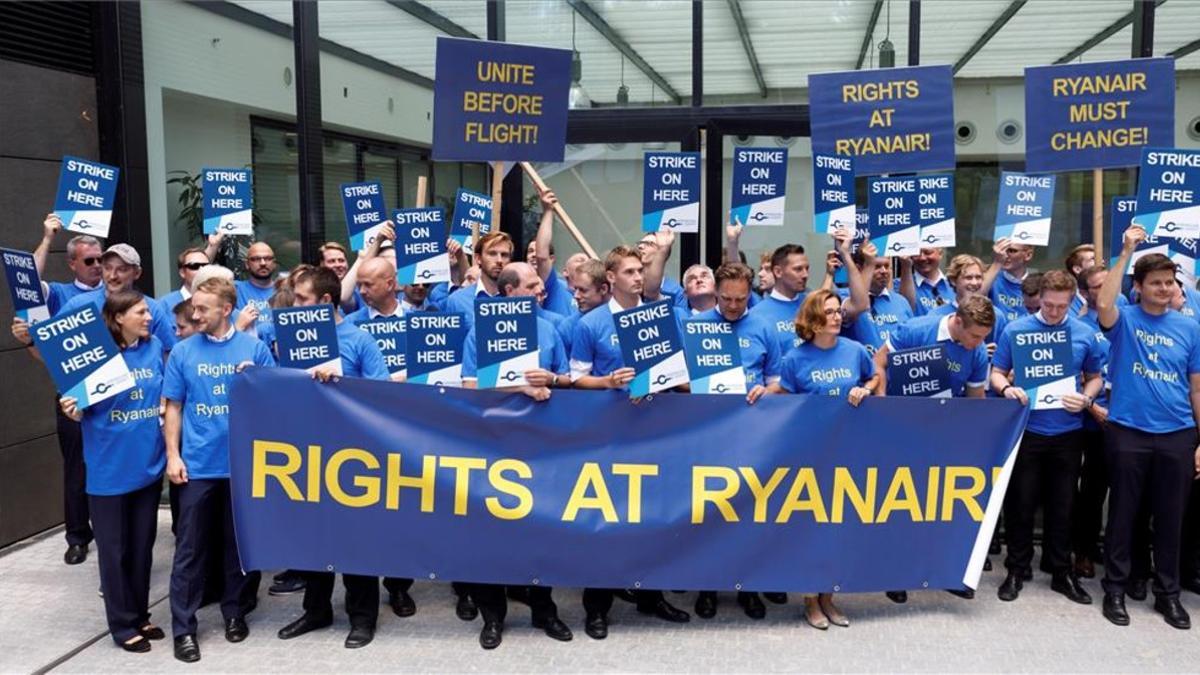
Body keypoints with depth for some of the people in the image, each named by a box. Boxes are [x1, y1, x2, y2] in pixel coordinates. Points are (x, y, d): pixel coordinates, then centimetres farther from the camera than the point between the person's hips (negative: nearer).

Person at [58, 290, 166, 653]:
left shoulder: (154, 348, 2)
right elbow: (82, 411, -6)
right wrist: (72, 411, -27)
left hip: (148, 463, 4)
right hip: (109, 469, -4)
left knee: (142, 545, 14)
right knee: (114, 549, 6)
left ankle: (141, 616, 28)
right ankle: (123, 624, 18)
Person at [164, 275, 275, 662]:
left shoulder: (254, 348, 0)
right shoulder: (183, 352, 2)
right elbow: (173, 409, 5)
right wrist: (172, 455, -1)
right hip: (197, 465, 0)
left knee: (240, 542, 12)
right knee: (190, 549, 4)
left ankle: (235, 612, 28)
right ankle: (183, 628, 13)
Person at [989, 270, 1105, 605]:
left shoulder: (1085, 334, 3)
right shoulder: (1015, 330, -1)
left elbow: (1095, 377, 11)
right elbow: (997, 373, 3)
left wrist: (1087, 398, -10)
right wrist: (1006, 388, -19)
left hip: (1067, 432, 1)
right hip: (1025, 429, -1)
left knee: (1062, 504, 10)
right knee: (1021, 502, 5)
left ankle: (1062, 571, 23)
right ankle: (1017, 569, 19)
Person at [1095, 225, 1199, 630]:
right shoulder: (1124, 319, -1)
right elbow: (1103, 304, -26)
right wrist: (1126, 252, -22)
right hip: (1128, 433, -3)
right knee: (1123, 513, 5)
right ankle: (1115, 589, 17)